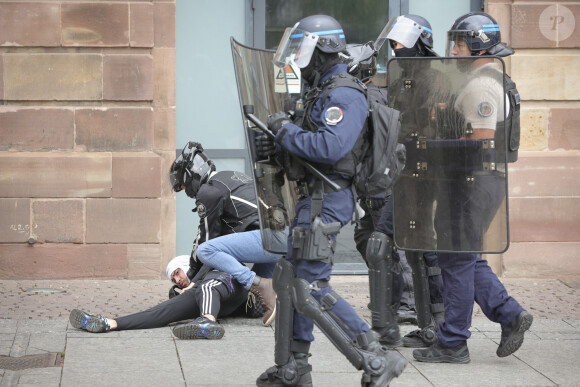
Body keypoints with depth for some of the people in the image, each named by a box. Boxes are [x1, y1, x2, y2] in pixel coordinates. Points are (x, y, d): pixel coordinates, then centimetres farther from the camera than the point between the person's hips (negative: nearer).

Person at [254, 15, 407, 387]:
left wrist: (286, 130, -16)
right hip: (314, 198, 11)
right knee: (291, 279, 16)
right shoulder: (322, 92, 16)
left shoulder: (345, 95, -17)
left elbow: (330, 147, -30)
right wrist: (279, 148, 6)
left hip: (326, 200, -11)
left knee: (312, 290, -13)